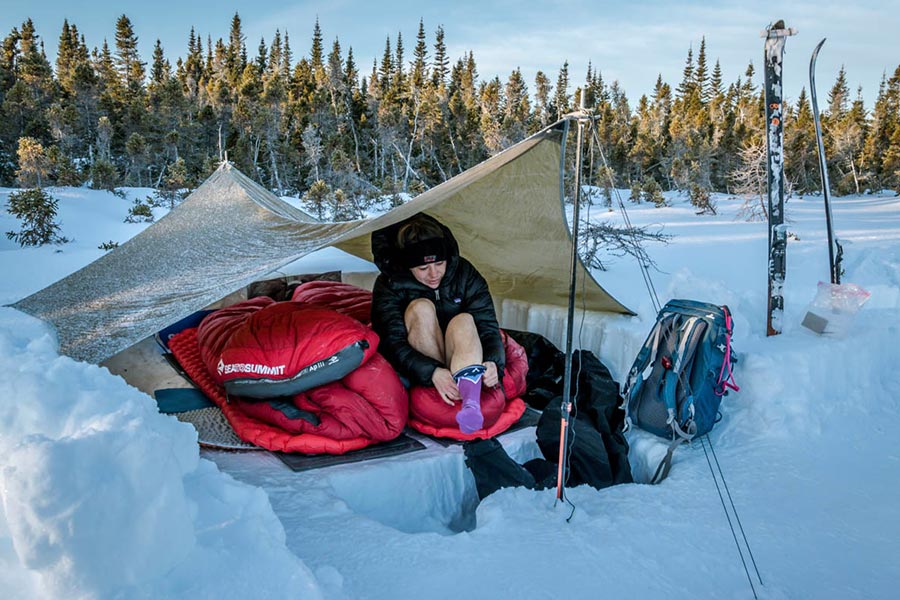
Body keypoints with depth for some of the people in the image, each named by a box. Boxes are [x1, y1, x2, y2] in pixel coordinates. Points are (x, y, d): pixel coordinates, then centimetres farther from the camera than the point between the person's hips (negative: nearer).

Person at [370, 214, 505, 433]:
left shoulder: (464, 274, -6)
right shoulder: (389, 285, -12)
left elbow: (488, 327, -11)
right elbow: (391, 342, -22)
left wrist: (493, 363, -34)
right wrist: (432, 372, -39)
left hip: (457, 358, 2)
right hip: (420, 378, -1)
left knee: (464, 321, -32)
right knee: (421, 308, -27)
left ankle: (470, 402, -60)